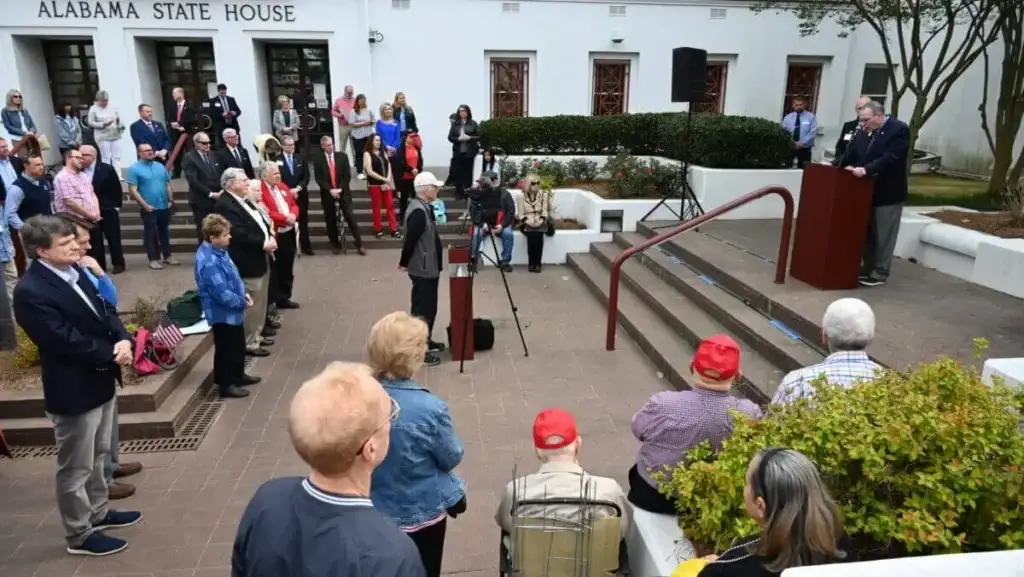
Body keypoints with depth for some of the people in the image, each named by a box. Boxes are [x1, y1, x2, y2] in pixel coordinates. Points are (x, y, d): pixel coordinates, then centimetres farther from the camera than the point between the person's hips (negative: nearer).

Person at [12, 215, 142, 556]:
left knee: (98, 455, 24)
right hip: (73, 390, -9)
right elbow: (65, 340, -26)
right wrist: (111, 353, -17)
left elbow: (103, 310, 6)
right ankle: (79, 535, 26)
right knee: (76, 467, 9)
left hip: (100, 380, 9)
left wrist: (123, 340, -12)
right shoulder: (31, 292, -23)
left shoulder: (74, 271, 3)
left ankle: (97, 513, 43)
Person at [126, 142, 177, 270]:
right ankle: (153, 259, 10)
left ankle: (167, 256, 24)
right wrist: (145, 205, -16)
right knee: (150, 234, 3)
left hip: (164, 206, 5)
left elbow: (167, 184, 15)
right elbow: (132, 190, -12)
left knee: (164, 232, 14)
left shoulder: (160, 166, 11)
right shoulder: (134, 168, -7)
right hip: (149, 208, -5)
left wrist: (171, 200, 5)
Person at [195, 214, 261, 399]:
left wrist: (244, 293, 4)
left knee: (238, 345, 23)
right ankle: (226, 385, 20)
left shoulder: (218, 250, 3)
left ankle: (238, 375, 40)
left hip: (232, 310, 10)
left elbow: (233, 277, 15)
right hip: (222, 313, -10)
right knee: (226, 349, 5)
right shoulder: (209, 261, -28)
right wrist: (242, 302, -17)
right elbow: (221, 293, -29)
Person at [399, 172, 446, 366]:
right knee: (422, 309, -3)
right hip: (422, 269, -10)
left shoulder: (424, 207, 10)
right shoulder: (418, 212, -24)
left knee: (429, 307, 19)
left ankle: (426, 341, 33)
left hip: (429, 267, 10)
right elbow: (410, 239, -24)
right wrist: (404, 263, -11)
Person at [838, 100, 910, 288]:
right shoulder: (865, 131, 7)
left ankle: (879, 274, 9)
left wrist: (866, 169, -33)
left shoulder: (899, 130, -14)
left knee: (883, 236, 2)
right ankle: (866, 269, 24)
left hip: (888, 194, -7)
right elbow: (852, 153, 10)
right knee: (867, 234, 14)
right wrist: (849, 166, -7)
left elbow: (890, 158, -24)